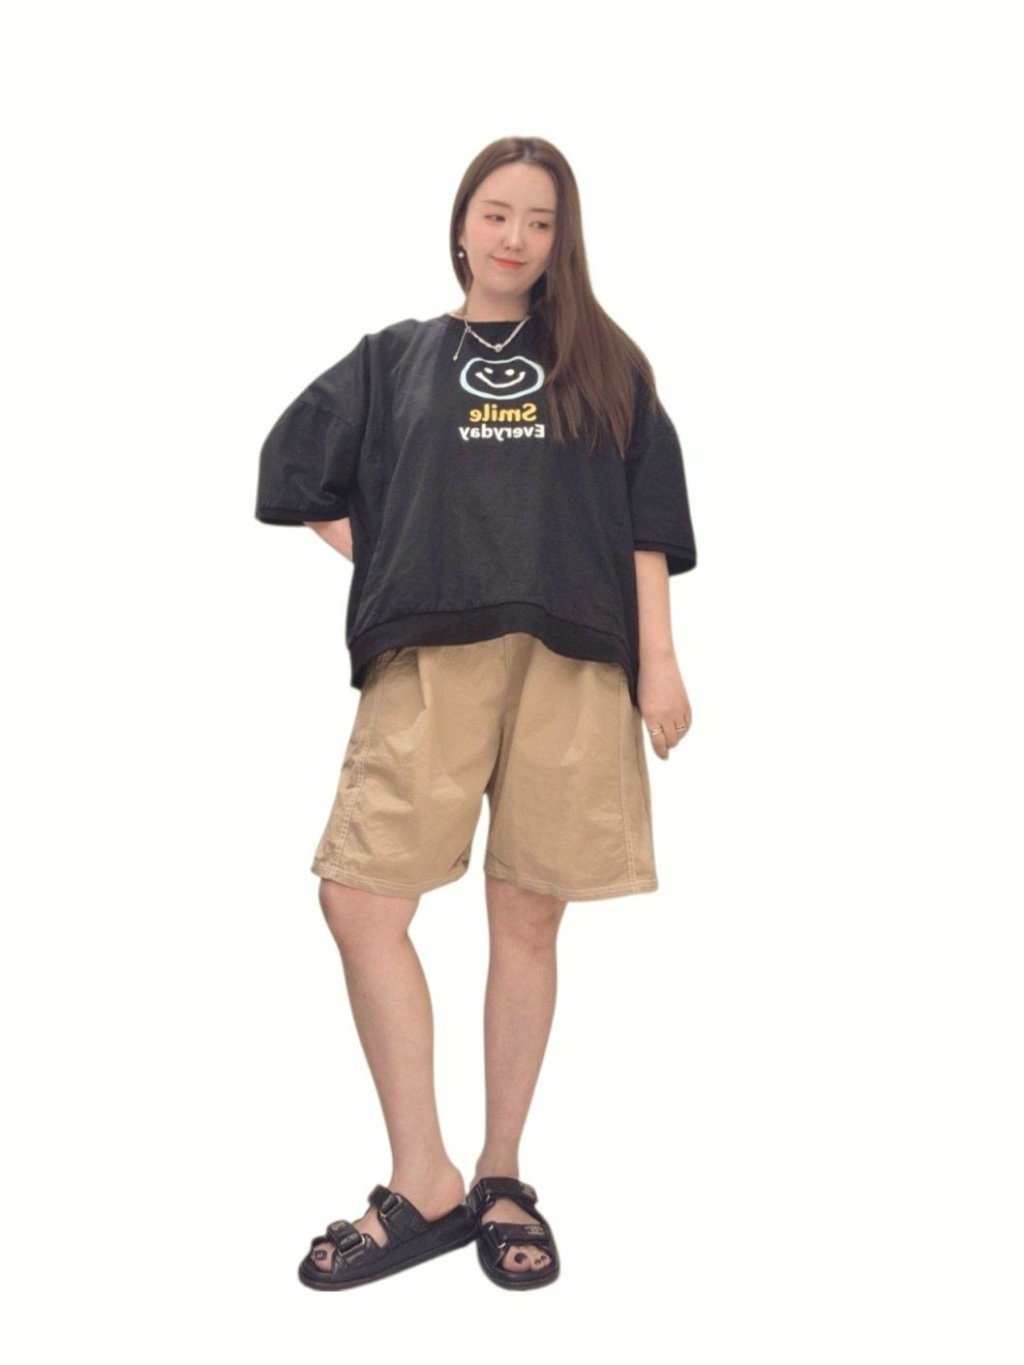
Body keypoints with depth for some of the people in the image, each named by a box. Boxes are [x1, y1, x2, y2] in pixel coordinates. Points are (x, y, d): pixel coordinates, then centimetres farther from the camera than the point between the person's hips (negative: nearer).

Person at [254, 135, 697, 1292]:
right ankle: (423, 1184, 3)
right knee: (359, 900, -10)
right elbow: (297, 470, 17)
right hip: (427, 661, 1)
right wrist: (392, 569, 7)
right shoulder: (395, 358, 18)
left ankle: (500, 1178, 16)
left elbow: (646, 525, 10)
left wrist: (658, 663, 1)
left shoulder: (602, 364, 16)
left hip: (572, 663, 0)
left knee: (528, 918, 2)